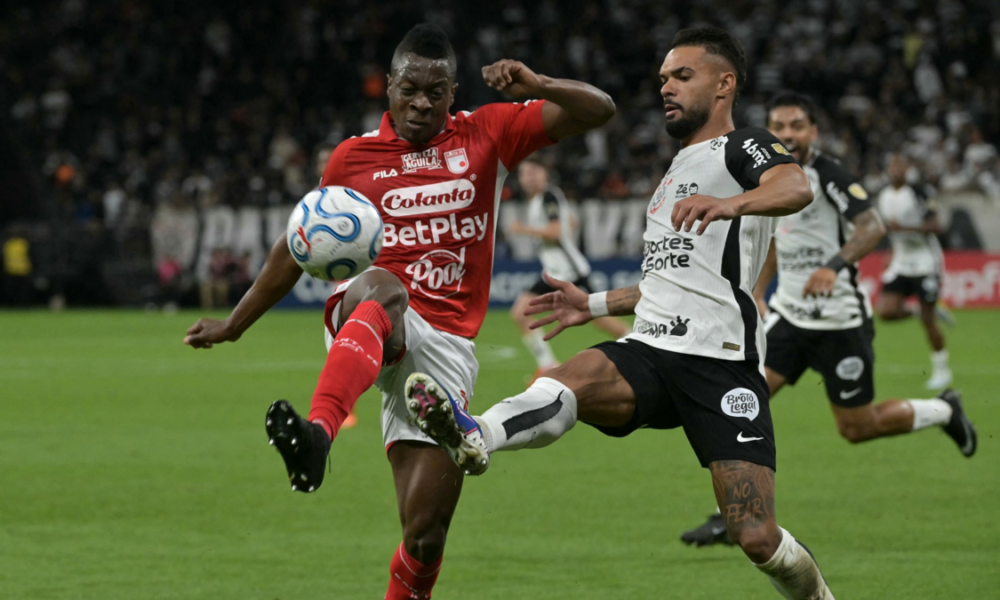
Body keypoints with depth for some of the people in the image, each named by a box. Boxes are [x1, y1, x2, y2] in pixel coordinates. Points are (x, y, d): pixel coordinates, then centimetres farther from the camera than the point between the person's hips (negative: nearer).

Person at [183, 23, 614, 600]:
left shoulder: (487, 135, 9)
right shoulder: (354, 156, 10)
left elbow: (599, 110, 6)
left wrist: (537, 87, -14)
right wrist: (234, 325, 27)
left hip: (445, 345, 2)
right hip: (362, 318, -2)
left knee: (426, 533, -6)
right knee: (384, 289, -42)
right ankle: (317, 435, -67)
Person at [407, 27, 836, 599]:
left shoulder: (743, 147, 3)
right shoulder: (679, 168, 29)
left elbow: (796, 188, -22)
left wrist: (729, 203, -42)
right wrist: (597, 305, 33)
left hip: (721, 363, -6)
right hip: (650, 353, 6)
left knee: (758, 539, -14)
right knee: (574, 378, -30)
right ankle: (475, 437, -59)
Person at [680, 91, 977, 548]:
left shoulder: (828, 175, -15)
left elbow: (872, 227, -26)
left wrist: (835, 265, -41)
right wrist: (757, 294, 17)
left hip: (839, 320, -6)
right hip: (789, 315, 6)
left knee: (857, 429, 3)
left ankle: (943, 411, 30)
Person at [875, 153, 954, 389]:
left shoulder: (917, 193, -13)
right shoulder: (884, 196, 8)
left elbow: (935, 226, -18)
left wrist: (904, 228, -27)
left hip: (925, 263, -6)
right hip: (901, 264, 6)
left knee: (927, 321, -3)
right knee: (886, 311, -12)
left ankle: (941, 370, 14)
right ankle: (933, 311, 13)